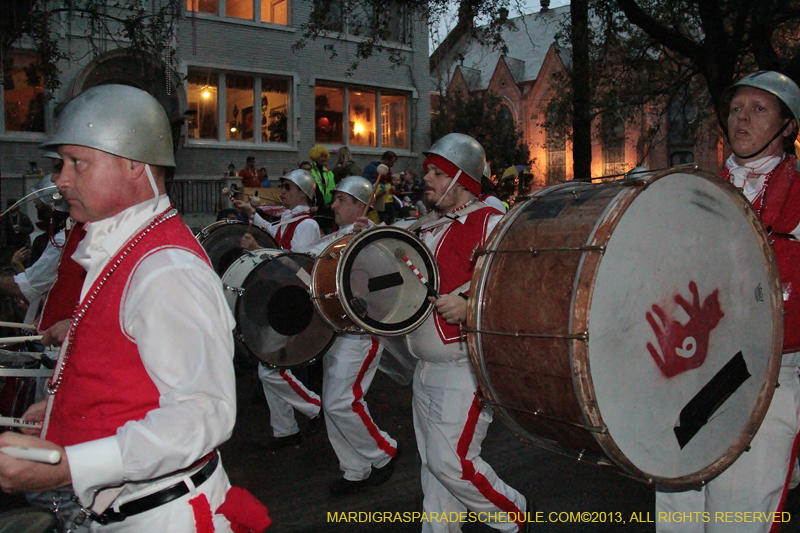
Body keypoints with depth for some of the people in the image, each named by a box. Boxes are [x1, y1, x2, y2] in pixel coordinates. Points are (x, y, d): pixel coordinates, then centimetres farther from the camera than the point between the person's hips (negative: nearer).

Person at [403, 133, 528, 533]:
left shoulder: (489, 223, -12)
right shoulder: (424, 228, 14)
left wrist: (470, 305, -31)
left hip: (466, 369, -8)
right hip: (426, 369, 8)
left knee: (452, 461, -6)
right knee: (433, 464, 14)